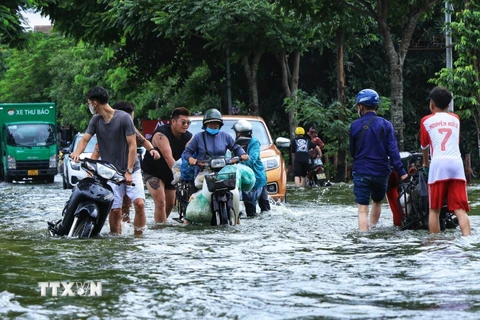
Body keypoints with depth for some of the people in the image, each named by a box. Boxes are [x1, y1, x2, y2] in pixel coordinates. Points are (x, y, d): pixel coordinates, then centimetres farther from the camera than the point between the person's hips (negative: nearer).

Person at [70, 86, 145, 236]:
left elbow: (132, 145, -10)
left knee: (139, 202, -18)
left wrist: (129, 171, -15)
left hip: (130, 171, -3)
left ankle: (138, 235, -9)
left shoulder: (123, 118, -8)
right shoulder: (95, 120, 8)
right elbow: (85, 139, -2)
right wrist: (77, 152, -26)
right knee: (115, 209, -5)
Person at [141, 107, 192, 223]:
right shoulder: (161, 134, -27)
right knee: (160, 203, -21)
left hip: (169, 173, 7)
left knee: (170, 204, 15)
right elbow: (168, 157, -37)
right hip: (153, 171, -7)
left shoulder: (188, 137, -7)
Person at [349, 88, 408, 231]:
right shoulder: (386, 125, -1)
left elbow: (352, 151, 7)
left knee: (363, 209, -3)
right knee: (377, 202, 26)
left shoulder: (355, 126, -3)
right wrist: (401, 172, -10)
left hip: (361, 172, -2)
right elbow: (393, 150, -9)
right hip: (381, 172, 2)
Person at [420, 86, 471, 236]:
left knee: (434, 210, 5)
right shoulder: (455, 119, 25)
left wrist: (426, 163, 49)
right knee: (460, 210, -5)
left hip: (439, 164, -2)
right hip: (457, 163, 2)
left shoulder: (426, 121, 16)